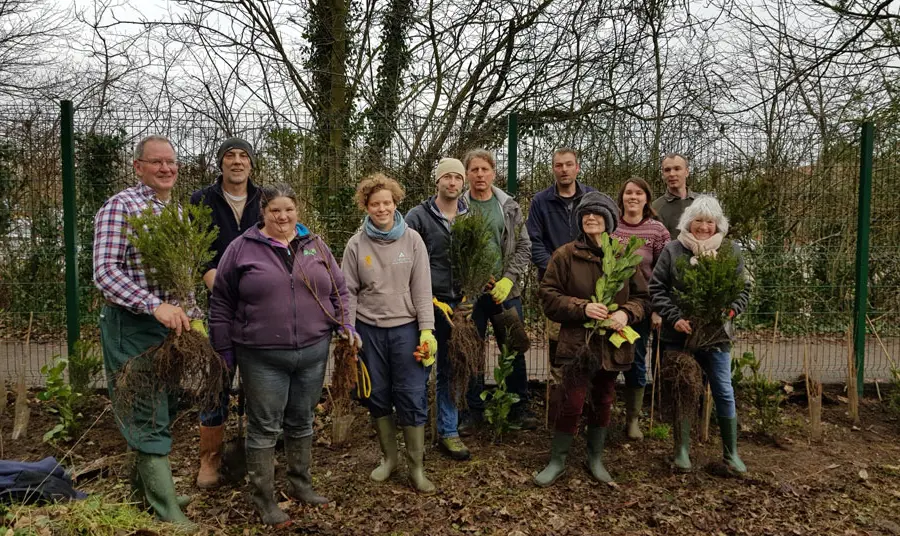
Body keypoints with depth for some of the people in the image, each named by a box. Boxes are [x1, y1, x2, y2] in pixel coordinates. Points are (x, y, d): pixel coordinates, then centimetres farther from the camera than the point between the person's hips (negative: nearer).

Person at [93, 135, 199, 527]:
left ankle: (143, 484, 38)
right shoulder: (120, 207, -11)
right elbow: (105, 271, -19)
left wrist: (193, 316, 12)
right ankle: (169, 515, 5)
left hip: (173, 323, 8)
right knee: (148, 417, -2)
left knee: (165, 409, 18)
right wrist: (155, 305, -29)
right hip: (133, 326, -8)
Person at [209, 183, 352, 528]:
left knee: (302, 423, 16)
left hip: (313, 353, 4)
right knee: (264, 428, 5)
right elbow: (221, 303, 2)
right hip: (262, 357, -3)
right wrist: (224, 348, 2)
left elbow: (338, 290, 13)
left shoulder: (316, 246, 8)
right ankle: (263, 500, 19)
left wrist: (344, 323, -1)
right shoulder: (242, 248, -2)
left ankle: (301, 485, 33)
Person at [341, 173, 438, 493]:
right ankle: (388, 457, 31)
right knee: (377, 395, 12)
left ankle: (417, 468, 13)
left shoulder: (412, 240, -3)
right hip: (369, 329, 2)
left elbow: (422, 288, -3)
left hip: (405, 328, -1)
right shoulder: (356, 244, -1)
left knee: (412, 397, -1)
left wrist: (427, 329, -8)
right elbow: (349, 291, 2)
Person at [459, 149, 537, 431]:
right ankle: (474, 409, 25)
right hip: (469, 292, -1)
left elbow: (523, 247, 2)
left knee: (514, 351, 11)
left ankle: (520, 407, 27)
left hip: (506, 291, 1)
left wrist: (508, 279, -9)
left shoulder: (509, 207, 3)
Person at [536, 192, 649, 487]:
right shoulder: (565, 255, -4)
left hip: (612, 343, 3)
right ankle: (557, 460, 13)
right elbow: (548, 296, -5)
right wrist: (582, 307, -19)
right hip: (578, 342, -3)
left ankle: (595, 458, 33)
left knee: (603, 402, 15)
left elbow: (642, 297, 8)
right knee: (572, 402, -7)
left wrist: (626, 313, -14)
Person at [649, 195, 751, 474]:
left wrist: (730, 311, -12)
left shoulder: (731, 250, 2)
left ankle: (731, 453, 21)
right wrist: (674, 318, -13)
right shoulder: (673, 250, -2)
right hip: (679, 334, 0)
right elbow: (657, 288, -3)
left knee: (724, 392, 6)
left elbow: (744, 289, 6)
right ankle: (682, 449, 23)